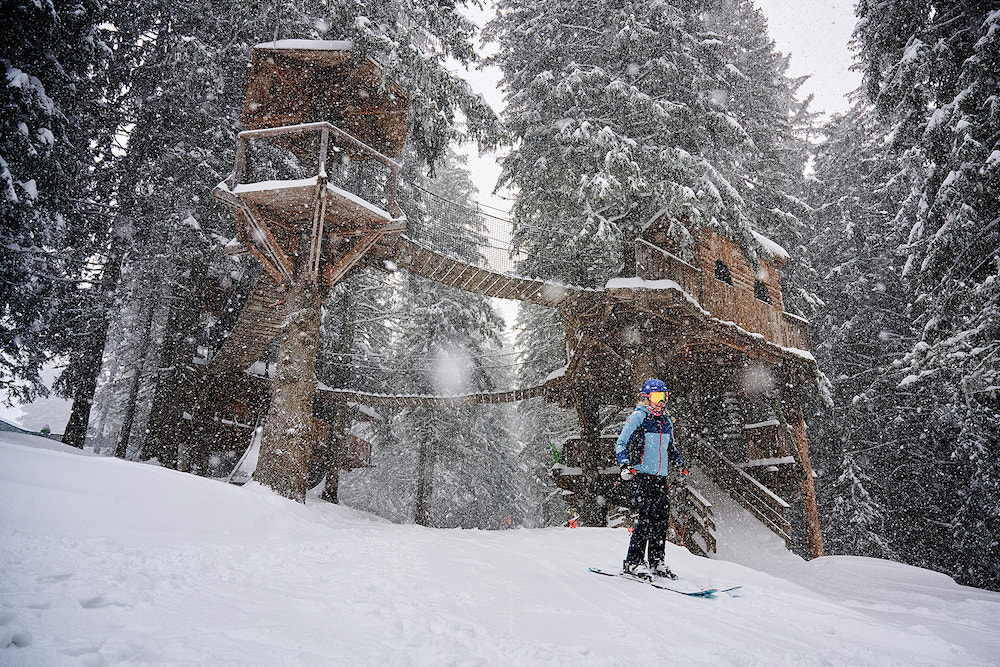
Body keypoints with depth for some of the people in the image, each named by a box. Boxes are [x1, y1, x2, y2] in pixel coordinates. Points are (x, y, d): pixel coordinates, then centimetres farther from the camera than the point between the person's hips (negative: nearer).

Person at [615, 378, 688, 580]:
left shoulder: (667, 421, 17)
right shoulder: (637, 418, -4)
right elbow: (621, 444, -6)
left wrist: (680, 465, 18)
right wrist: (625, 465, -21)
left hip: (660, 477, 7)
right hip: (641, 475, -7)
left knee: (662, 519, 5)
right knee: (647, 517, -13)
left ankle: (657, 562, 16)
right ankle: (633, 562, -4)